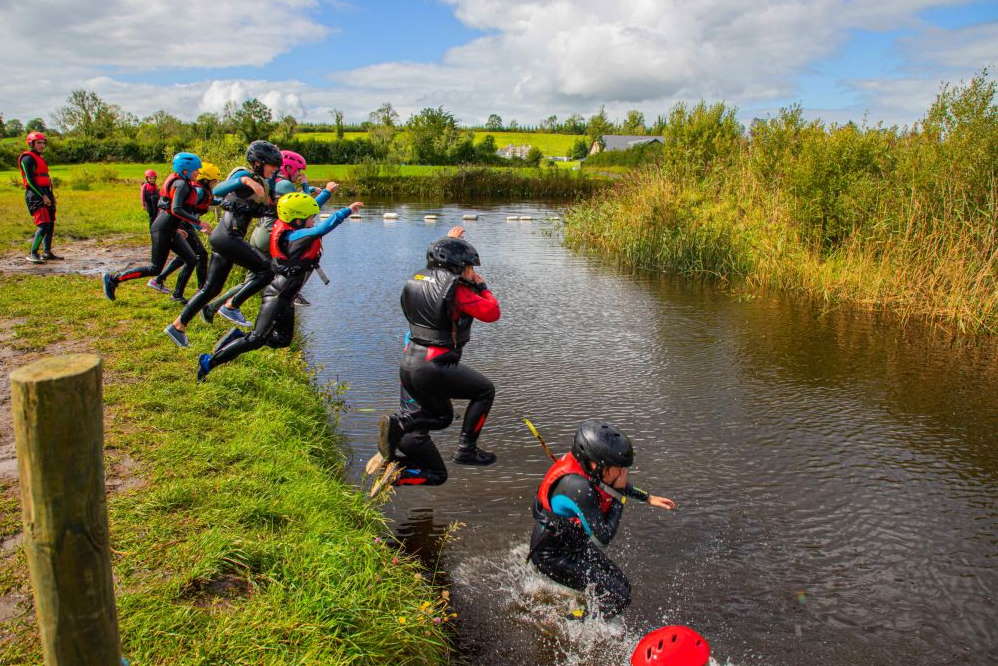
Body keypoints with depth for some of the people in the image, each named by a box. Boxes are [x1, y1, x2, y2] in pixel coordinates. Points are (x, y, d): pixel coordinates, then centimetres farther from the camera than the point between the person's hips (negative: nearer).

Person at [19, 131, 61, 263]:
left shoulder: (40, 158, 21)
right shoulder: (28, 158, -8)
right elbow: (30, 180, -15)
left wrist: (51, 196, 17)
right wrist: (43, 196, -20)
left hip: (45, 194, 10)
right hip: (35, 195, -10)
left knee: (50, 224, 11)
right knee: (43, 225, -17)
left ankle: (48, 253, 18)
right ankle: (33, 254, -14)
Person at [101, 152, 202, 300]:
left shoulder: (177, 182, 14)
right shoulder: (182, 184, -15)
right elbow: (176, 209, -28)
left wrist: (177, 228, 23)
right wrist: (197, 221, -25)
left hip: (170, 230, 10)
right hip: (163, 229, -10)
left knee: (191, 261, 8)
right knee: (155, 269, -3)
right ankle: (113, 278, 6)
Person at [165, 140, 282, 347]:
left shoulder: (264, 183, 15)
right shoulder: (245, 175, -10)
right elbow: (218, 190, -23)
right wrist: (244, 180, -37)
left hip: (225, 237, 9)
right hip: (227, 235, -9)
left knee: (211, 288, 14)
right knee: (267, 270, -13)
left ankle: (178, 326, 22)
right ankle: (231, 306, -5)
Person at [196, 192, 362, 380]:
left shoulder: (291, 231, 7)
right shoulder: (295, 236, -19)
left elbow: (307, 209, 25)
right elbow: (323, 228, -32)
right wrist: (347, 210, -27)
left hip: (285, 297, 10)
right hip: (277, 296, -10)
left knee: (282, 340, 16)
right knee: (257, 339, -8)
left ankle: (237, 337, 22)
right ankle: (209, 362, -1)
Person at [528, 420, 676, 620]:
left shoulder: (587, 467, -12)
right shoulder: (578, 487, -37)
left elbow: (617, 485, 13)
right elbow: (605, 537, -29)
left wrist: (648, 498, 16)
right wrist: (620, 493, -25)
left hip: (575, 544, 8)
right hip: (553, 556, -8)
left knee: (621, 585, 12)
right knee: (618, 596, -9)